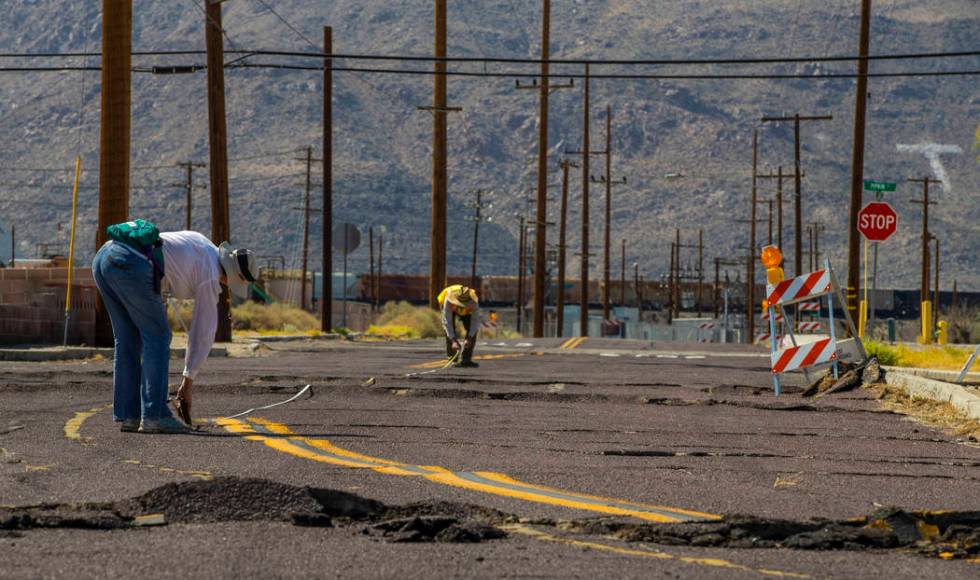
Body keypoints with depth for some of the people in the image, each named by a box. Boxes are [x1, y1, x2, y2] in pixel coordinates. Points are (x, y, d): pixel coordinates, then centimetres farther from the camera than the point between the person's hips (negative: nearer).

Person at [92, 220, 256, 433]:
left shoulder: (200, 243, 30)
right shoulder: (210, 276, 7)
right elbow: (203, 334, 11)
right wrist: (188, 382, 19)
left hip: (103, 256, 9)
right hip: (131, 264, -9)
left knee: (128, 339, 15)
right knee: (157, 337, 3)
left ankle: (128, 416, 16)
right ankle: (154, 416, 0)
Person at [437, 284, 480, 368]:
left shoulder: (473, 302, -41)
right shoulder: (448, 301, -45)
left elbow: (476, 321, -38)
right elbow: (447, 322, -43)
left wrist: (469, 338, -50)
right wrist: (454, 340, -50)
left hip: (466, 312, 1)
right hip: (450, 310, -1)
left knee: (473, 330, -16)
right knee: (450, 330, -22)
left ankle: (466, 360, -8)